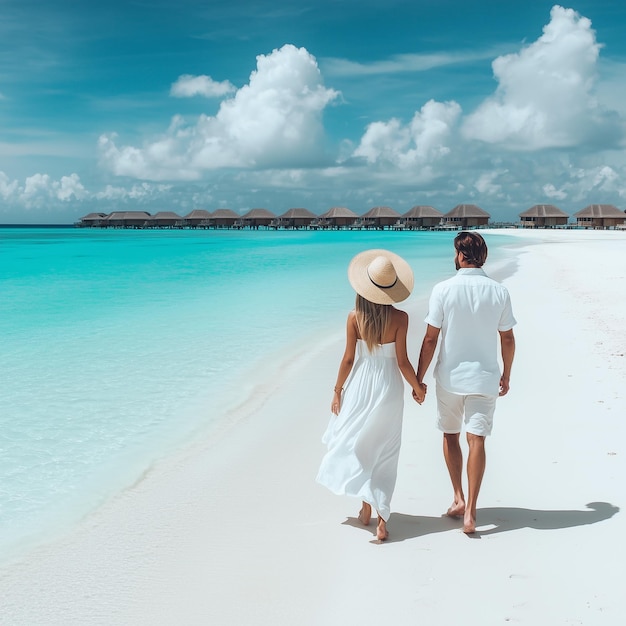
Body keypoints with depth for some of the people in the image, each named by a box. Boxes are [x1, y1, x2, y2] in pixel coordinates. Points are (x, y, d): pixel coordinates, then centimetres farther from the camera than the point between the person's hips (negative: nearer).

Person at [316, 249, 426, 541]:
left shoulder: (355, 317, -10)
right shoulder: (399, 318, -13)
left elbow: (348, 358, -5)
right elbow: (402, 361, -11)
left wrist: (337, 390, 7)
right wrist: (418, 387, 6)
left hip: (360, 386, 0)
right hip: (389, 388, 0)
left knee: (356, 444, 19)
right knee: (384, 453, 10)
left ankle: (366, 504, 17)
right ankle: (382, 519, 9)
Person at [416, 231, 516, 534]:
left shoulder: (443, 290, -10)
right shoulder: (499, 292, -2)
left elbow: (430, 339, -9)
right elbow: (508, 339, 4)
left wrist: (419, 378, 0)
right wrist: (506, 374, 18)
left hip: (450, 376, -1)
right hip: (484, 377, 1)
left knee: (451, 436, 17)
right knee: (476, 440, 0)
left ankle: (459, 498, 20)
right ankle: (470, 510, -4)